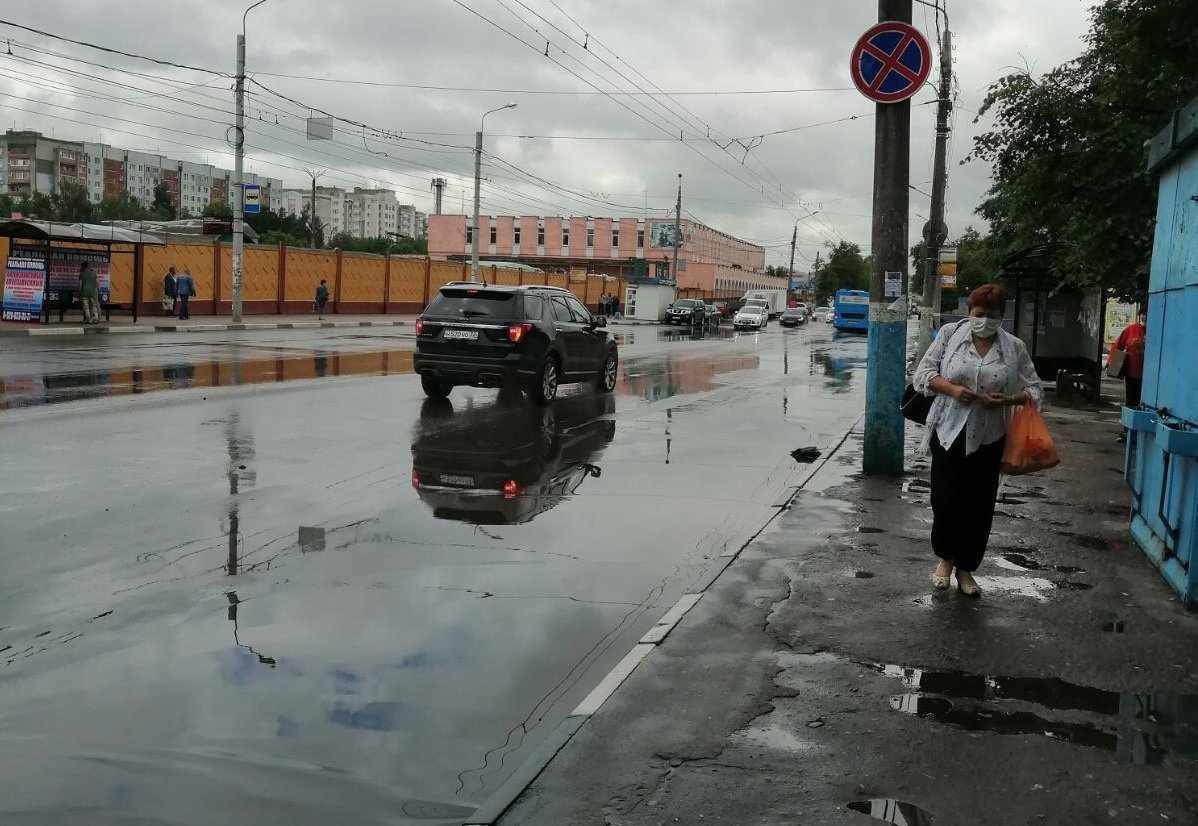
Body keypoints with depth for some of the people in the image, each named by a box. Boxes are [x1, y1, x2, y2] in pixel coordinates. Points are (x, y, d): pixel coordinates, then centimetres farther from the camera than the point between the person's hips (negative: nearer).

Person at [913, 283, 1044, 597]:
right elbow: (924, 372, 1)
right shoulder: (950, 334, 1)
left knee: (978, 507, 5)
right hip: (949, 433, -1)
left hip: (988, 439, 1)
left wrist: (1007, 400, -14)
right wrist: (951, 388, -17)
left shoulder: (1014, 347, 3)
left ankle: (966, 568, 22)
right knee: (945, 500, -2)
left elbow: (1034, 390, 6)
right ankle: (945, 558, 24)